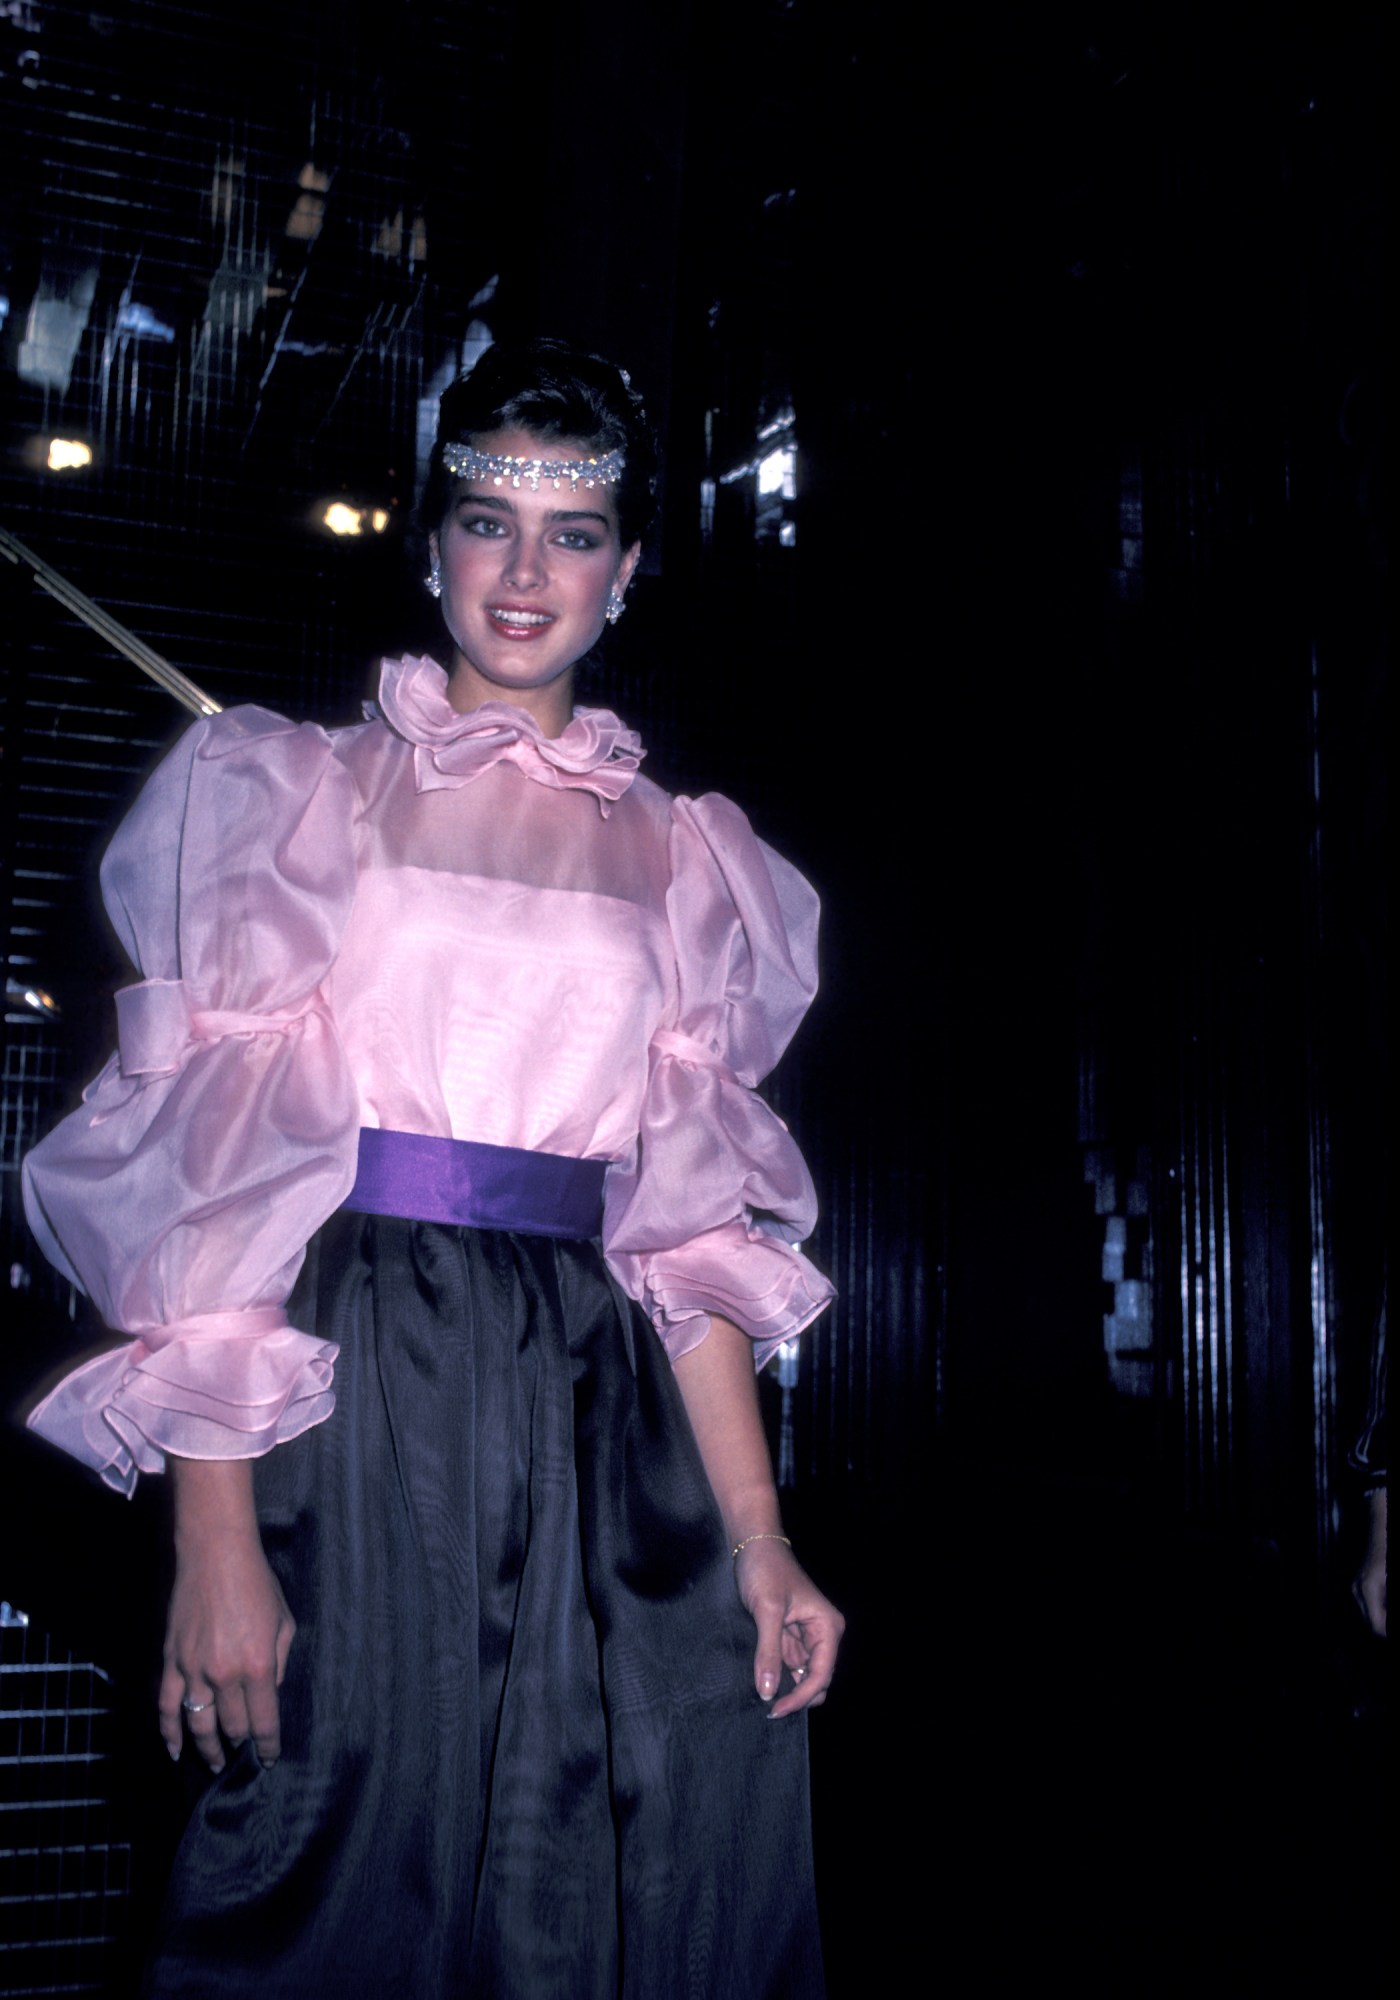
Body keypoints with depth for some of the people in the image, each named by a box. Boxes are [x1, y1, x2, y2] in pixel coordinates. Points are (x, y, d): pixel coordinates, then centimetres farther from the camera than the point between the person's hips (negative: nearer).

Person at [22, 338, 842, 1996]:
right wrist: (214, 1533, -14)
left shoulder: (681, 860, 13)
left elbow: (690, 1227, 9)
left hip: (598, 1425, 3)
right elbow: (207, 1166, -5)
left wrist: (757, 1536, 2)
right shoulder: (297, 791, 5)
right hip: (346, 1396, -2)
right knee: (350, 1860, -1)